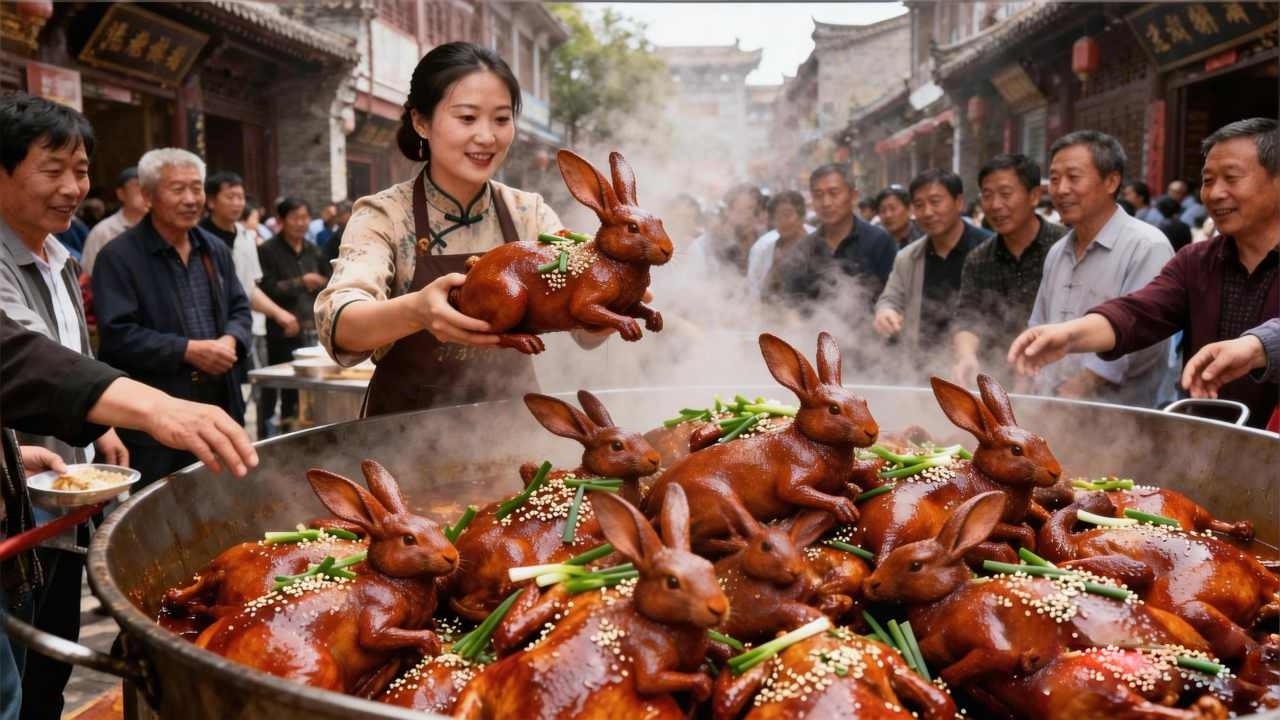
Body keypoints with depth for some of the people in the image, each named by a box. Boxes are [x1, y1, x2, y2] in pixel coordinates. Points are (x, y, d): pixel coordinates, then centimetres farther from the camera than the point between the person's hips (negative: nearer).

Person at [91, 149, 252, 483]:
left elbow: (240, 309, 16)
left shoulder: (216, 250, 13)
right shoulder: (118, 257, -9)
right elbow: (116, 335, -16)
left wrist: (231, 340, -6)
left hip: (222, 411, 6)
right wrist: (187, 351, -20)